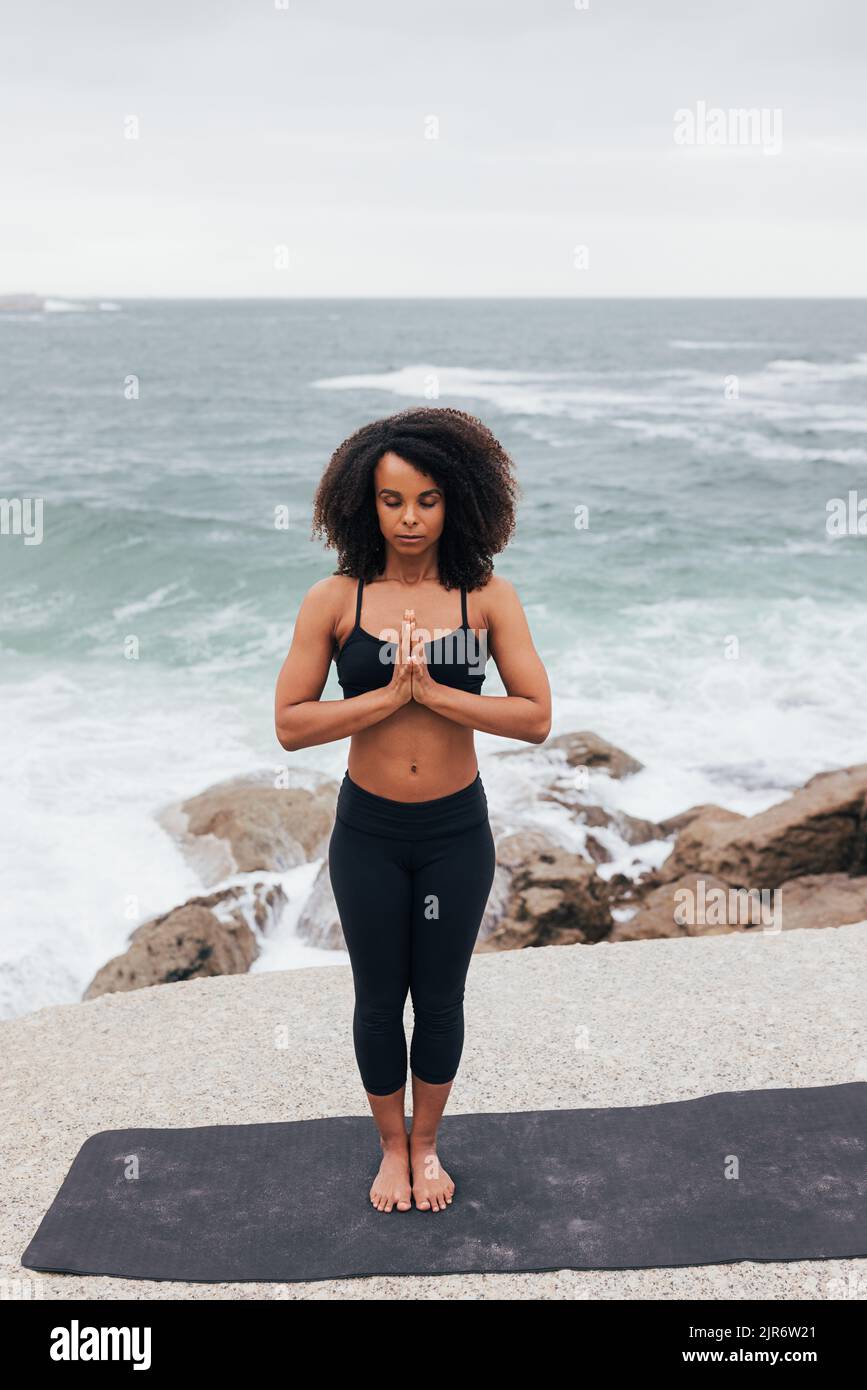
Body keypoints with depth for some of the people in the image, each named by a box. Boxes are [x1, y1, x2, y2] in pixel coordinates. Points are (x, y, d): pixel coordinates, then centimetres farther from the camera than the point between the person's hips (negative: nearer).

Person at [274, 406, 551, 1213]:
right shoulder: (334, 600, -9)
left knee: (440, 1000, 15)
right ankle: (391, 1146, 39)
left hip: (457, 834, 0)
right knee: (378, 999, 15)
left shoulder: (488, 596, -8)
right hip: (367, 834, 0)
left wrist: (432, 690, -23)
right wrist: (388, 695, -22)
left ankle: (426, 1144, 39)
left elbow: (536, 719, -14)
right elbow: (290, 724, -12)